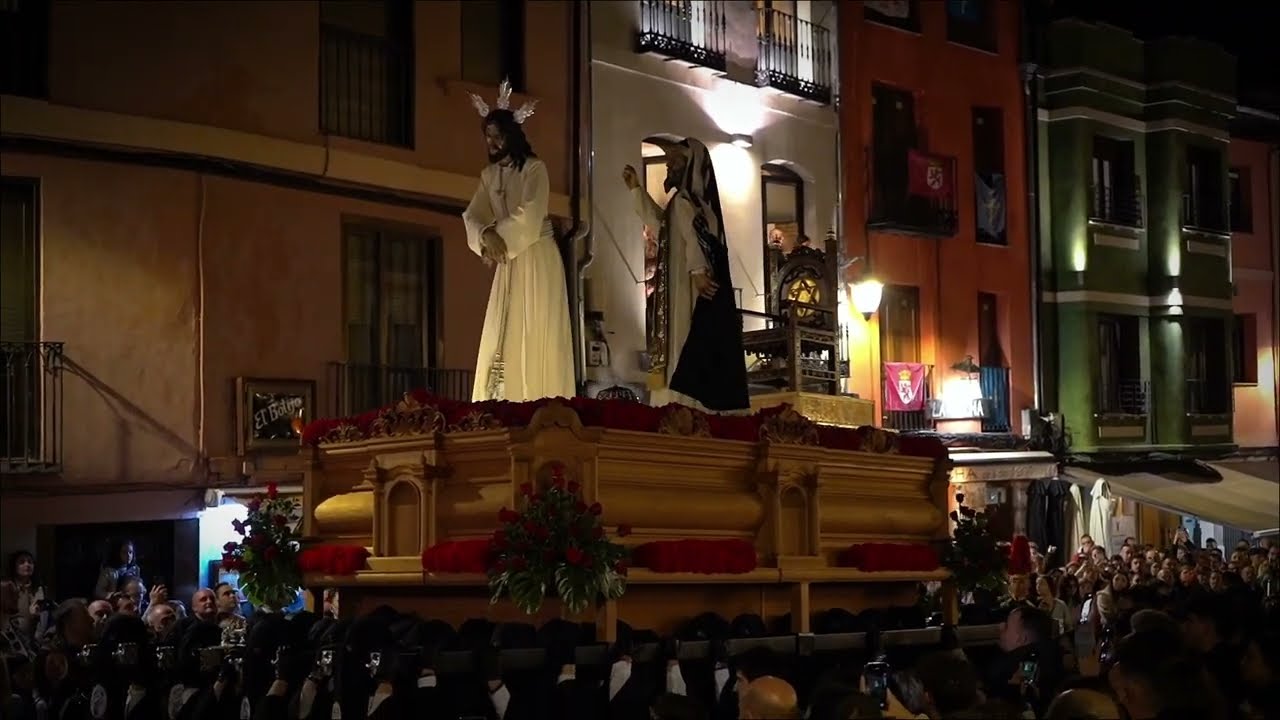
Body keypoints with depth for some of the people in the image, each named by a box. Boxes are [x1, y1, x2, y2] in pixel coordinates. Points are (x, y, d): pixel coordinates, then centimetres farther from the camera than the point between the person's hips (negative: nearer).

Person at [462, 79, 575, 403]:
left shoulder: (534, 168, -8)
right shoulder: (489, 174, 11)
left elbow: (529, 216, -18)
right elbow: (472, 215, 2)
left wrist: (501, 237, -14)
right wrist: (487, 235, -18)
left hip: (537, 258, -6)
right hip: (507, 261, 6)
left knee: (535, 337, -7)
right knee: (501, 337, 1)